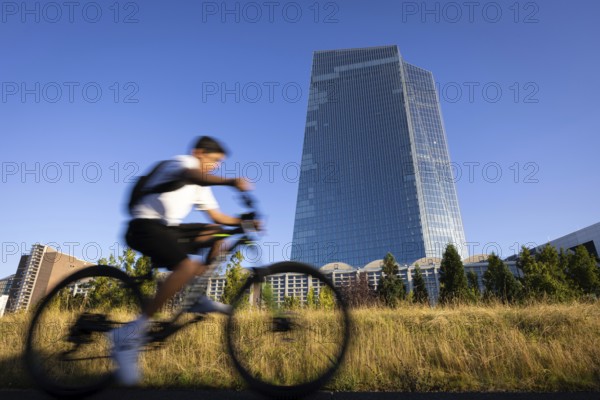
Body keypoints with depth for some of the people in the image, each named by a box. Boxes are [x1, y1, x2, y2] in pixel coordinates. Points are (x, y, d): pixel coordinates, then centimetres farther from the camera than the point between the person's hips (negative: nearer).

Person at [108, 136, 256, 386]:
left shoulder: (200, 187, 19)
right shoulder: (182, 162, -7)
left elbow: (217, 217, 13)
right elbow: (193, 177, -33)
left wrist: (244, 221, -3)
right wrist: (231, 182, -47)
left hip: (167, 229, 9)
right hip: (145, 226, -9)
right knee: (187, 267, -31)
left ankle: (198, 297, -2)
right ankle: (130, 334, -24)